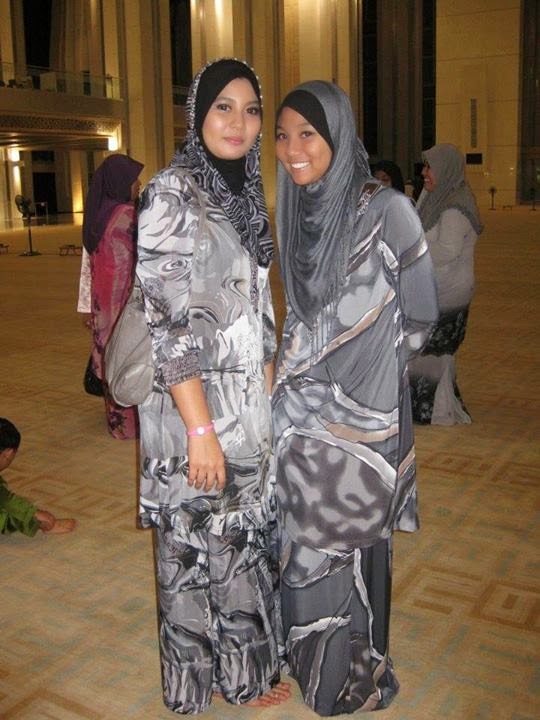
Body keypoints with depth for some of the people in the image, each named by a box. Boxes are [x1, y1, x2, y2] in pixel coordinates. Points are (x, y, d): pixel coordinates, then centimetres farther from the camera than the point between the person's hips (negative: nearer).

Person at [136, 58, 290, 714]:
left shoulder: (243, 194, 10)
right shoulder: (172, 194, -14)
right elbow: (168, 320, -19)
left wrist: (267, 398, 13)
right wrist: (201, 428, -21)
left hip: (248, 404, 8)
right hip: (194, 406, -8)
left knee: (244, 534, 19)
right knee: (198, 546, 8)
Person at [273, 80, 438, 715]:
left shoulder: (385, 210, -14)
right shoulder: (299, 209, 5)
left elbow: (420, 314, -6)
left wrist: (366, 368, 2)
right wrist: (289, 375, 10)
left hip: (360, 412, -6)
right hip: (303, 408, 6)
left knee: (346, 542, 7)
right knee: (304, 538, 16)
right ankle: (310, 656, 38)